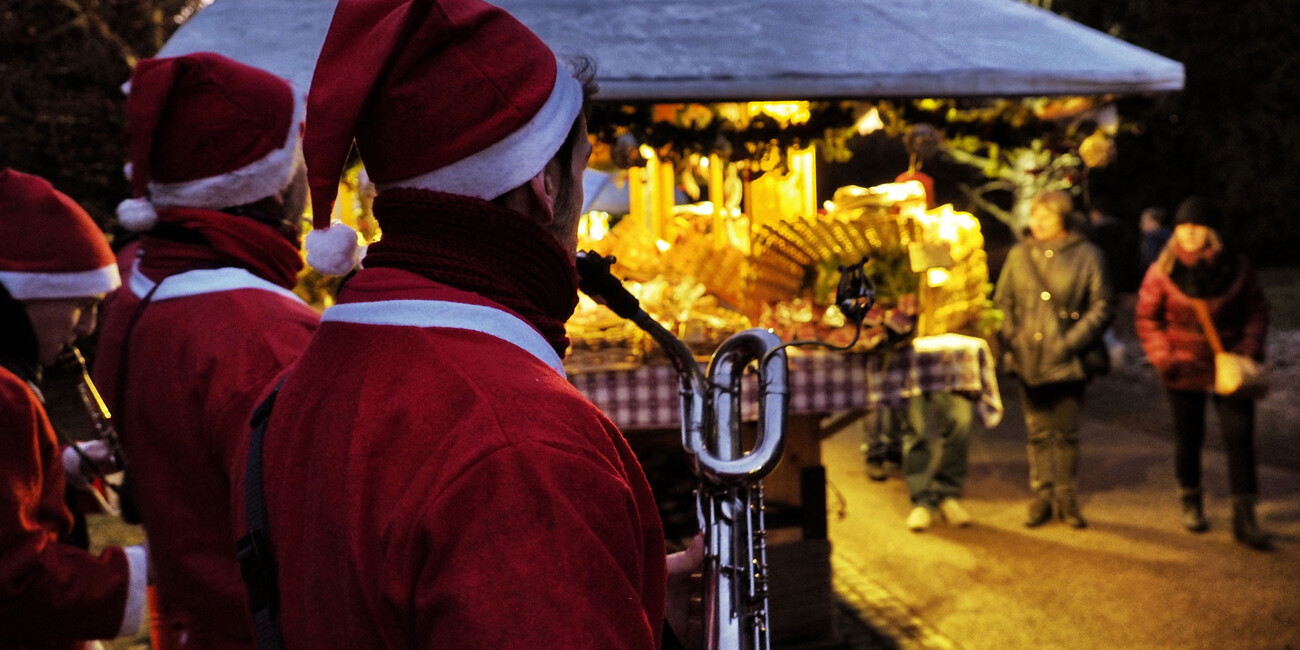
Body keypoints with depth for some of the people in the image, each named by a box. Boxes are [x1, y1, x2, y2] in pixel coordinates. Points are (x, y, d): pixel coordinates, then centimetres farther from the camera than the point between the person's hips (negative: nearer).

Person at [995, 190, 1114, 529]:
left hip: (1067, 361, -2)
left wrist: (1072, 341, -11)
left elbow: (1102, 305, -3)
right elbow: (1003, 301, 13)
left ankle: (1066, 497, 17)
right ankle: (1041, 495, 17)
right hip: (1029, 358, 2)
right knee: (1038, 432, 9)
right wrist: (1011, 338, -1)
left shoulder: (1086, 255, -3)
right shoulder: (1019, 255, 6)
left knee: (1067, 432, 6)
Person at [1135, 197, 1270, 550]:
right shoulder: (1162, 271, -4)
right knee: (1188, 437, 11)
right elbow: (1146, 318, 1)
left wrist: (1249, 351, -6)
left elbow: (1257, 310, 5)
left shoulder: (1237, 268, -3)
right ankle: (1191, 503, 31)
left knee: (1240, 438, -6)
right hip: (1184, 370, 0)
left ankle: (1244, 517, 0)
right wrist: (1163, 357, -10)